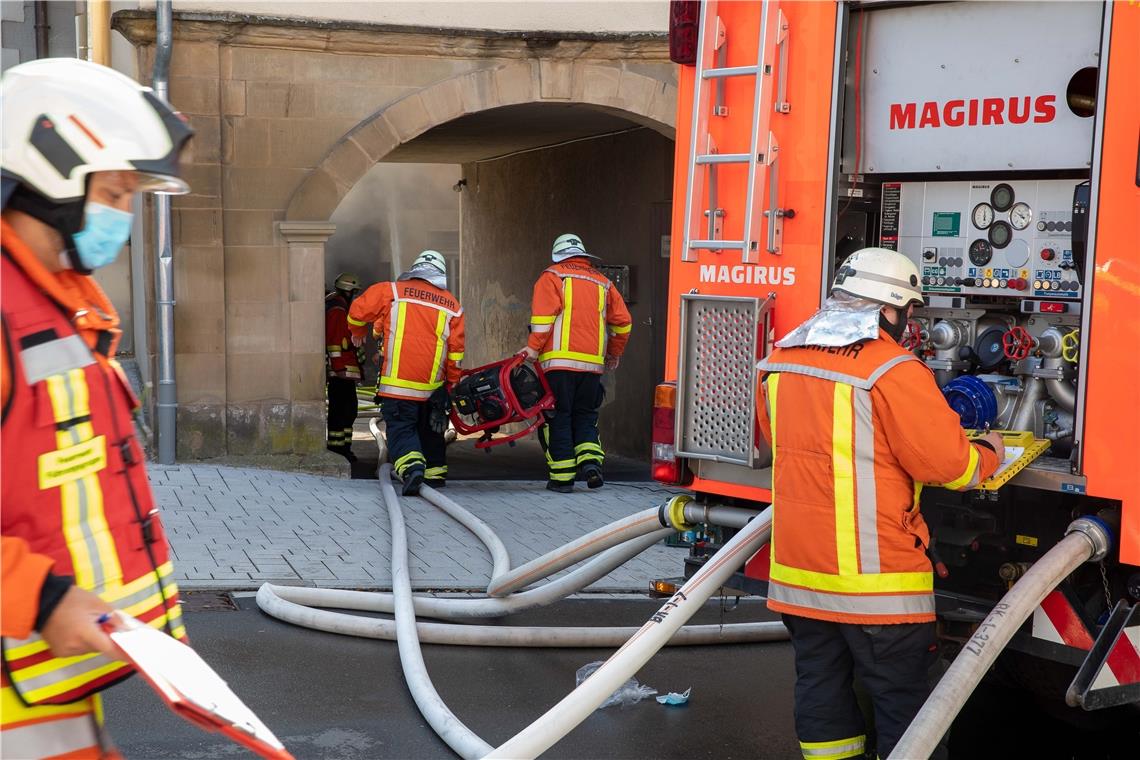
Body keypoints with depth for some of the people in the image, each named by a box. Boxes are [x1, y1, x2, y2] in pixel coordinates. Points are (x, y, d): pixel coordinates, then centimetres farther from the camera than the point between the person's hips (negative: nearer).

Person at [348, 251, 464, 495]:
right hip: (434, 386, 3)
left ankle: (412, 466, -24)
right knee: (430, 429, 22)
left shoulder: (391, 291, 2)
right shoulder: (452, 305, 8)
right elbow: (456, 352, 8)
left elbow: (357, 311, 11)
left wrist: (357, 333, 33)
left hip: (398, 382, -3)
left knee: (400, 429, 0)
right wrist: (452, 388, 18)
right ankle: (435, 472, 29)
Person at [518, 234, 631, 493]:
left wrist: (534, 346, -10)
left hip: (559, 361, -4)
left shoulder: (552, 276, 5)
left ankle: (562, 478, 2)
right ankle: (590, 460, -7)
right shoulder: (602, 282, 18)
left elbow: (544, 314, -10)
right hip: (593, 364, 4)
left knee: (558, 416, 3)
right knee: (586, 416, 15)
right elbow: (622, 322, 17)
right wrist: (614, 354, 28)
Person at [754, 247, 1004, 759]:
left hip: (796, 564, 6)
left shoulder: (779, 359, 5)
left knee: (819, 683, 15)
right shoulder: (892, 370, -16)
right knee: (898, 697, 6)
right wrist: (988, 452, 6)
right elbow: (948, 463, -15)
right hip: (874, 573, -6)